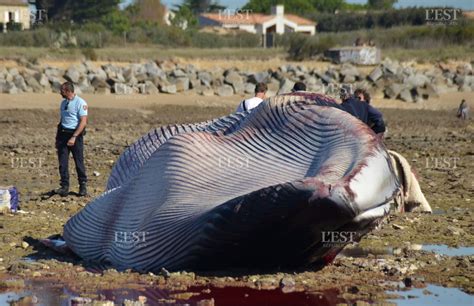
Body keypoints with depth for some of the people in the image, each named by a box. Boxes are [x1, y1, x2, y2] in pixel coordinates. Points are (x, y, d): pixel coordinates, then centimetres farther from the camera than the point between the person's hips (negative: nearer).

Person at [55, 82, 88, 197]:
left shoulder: (80, 103, -9)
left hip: (75, 134, -6)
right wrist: (57, 138, 17)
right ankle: (64, 187, 2)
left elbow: (83, 122, -15)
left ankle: (83, 186, 13)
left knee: (79, 162, 0)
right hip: (63, 134, 6)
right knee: (62, 162, -1)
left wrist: (74, 137, -21)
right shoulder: (63, 103, 15)